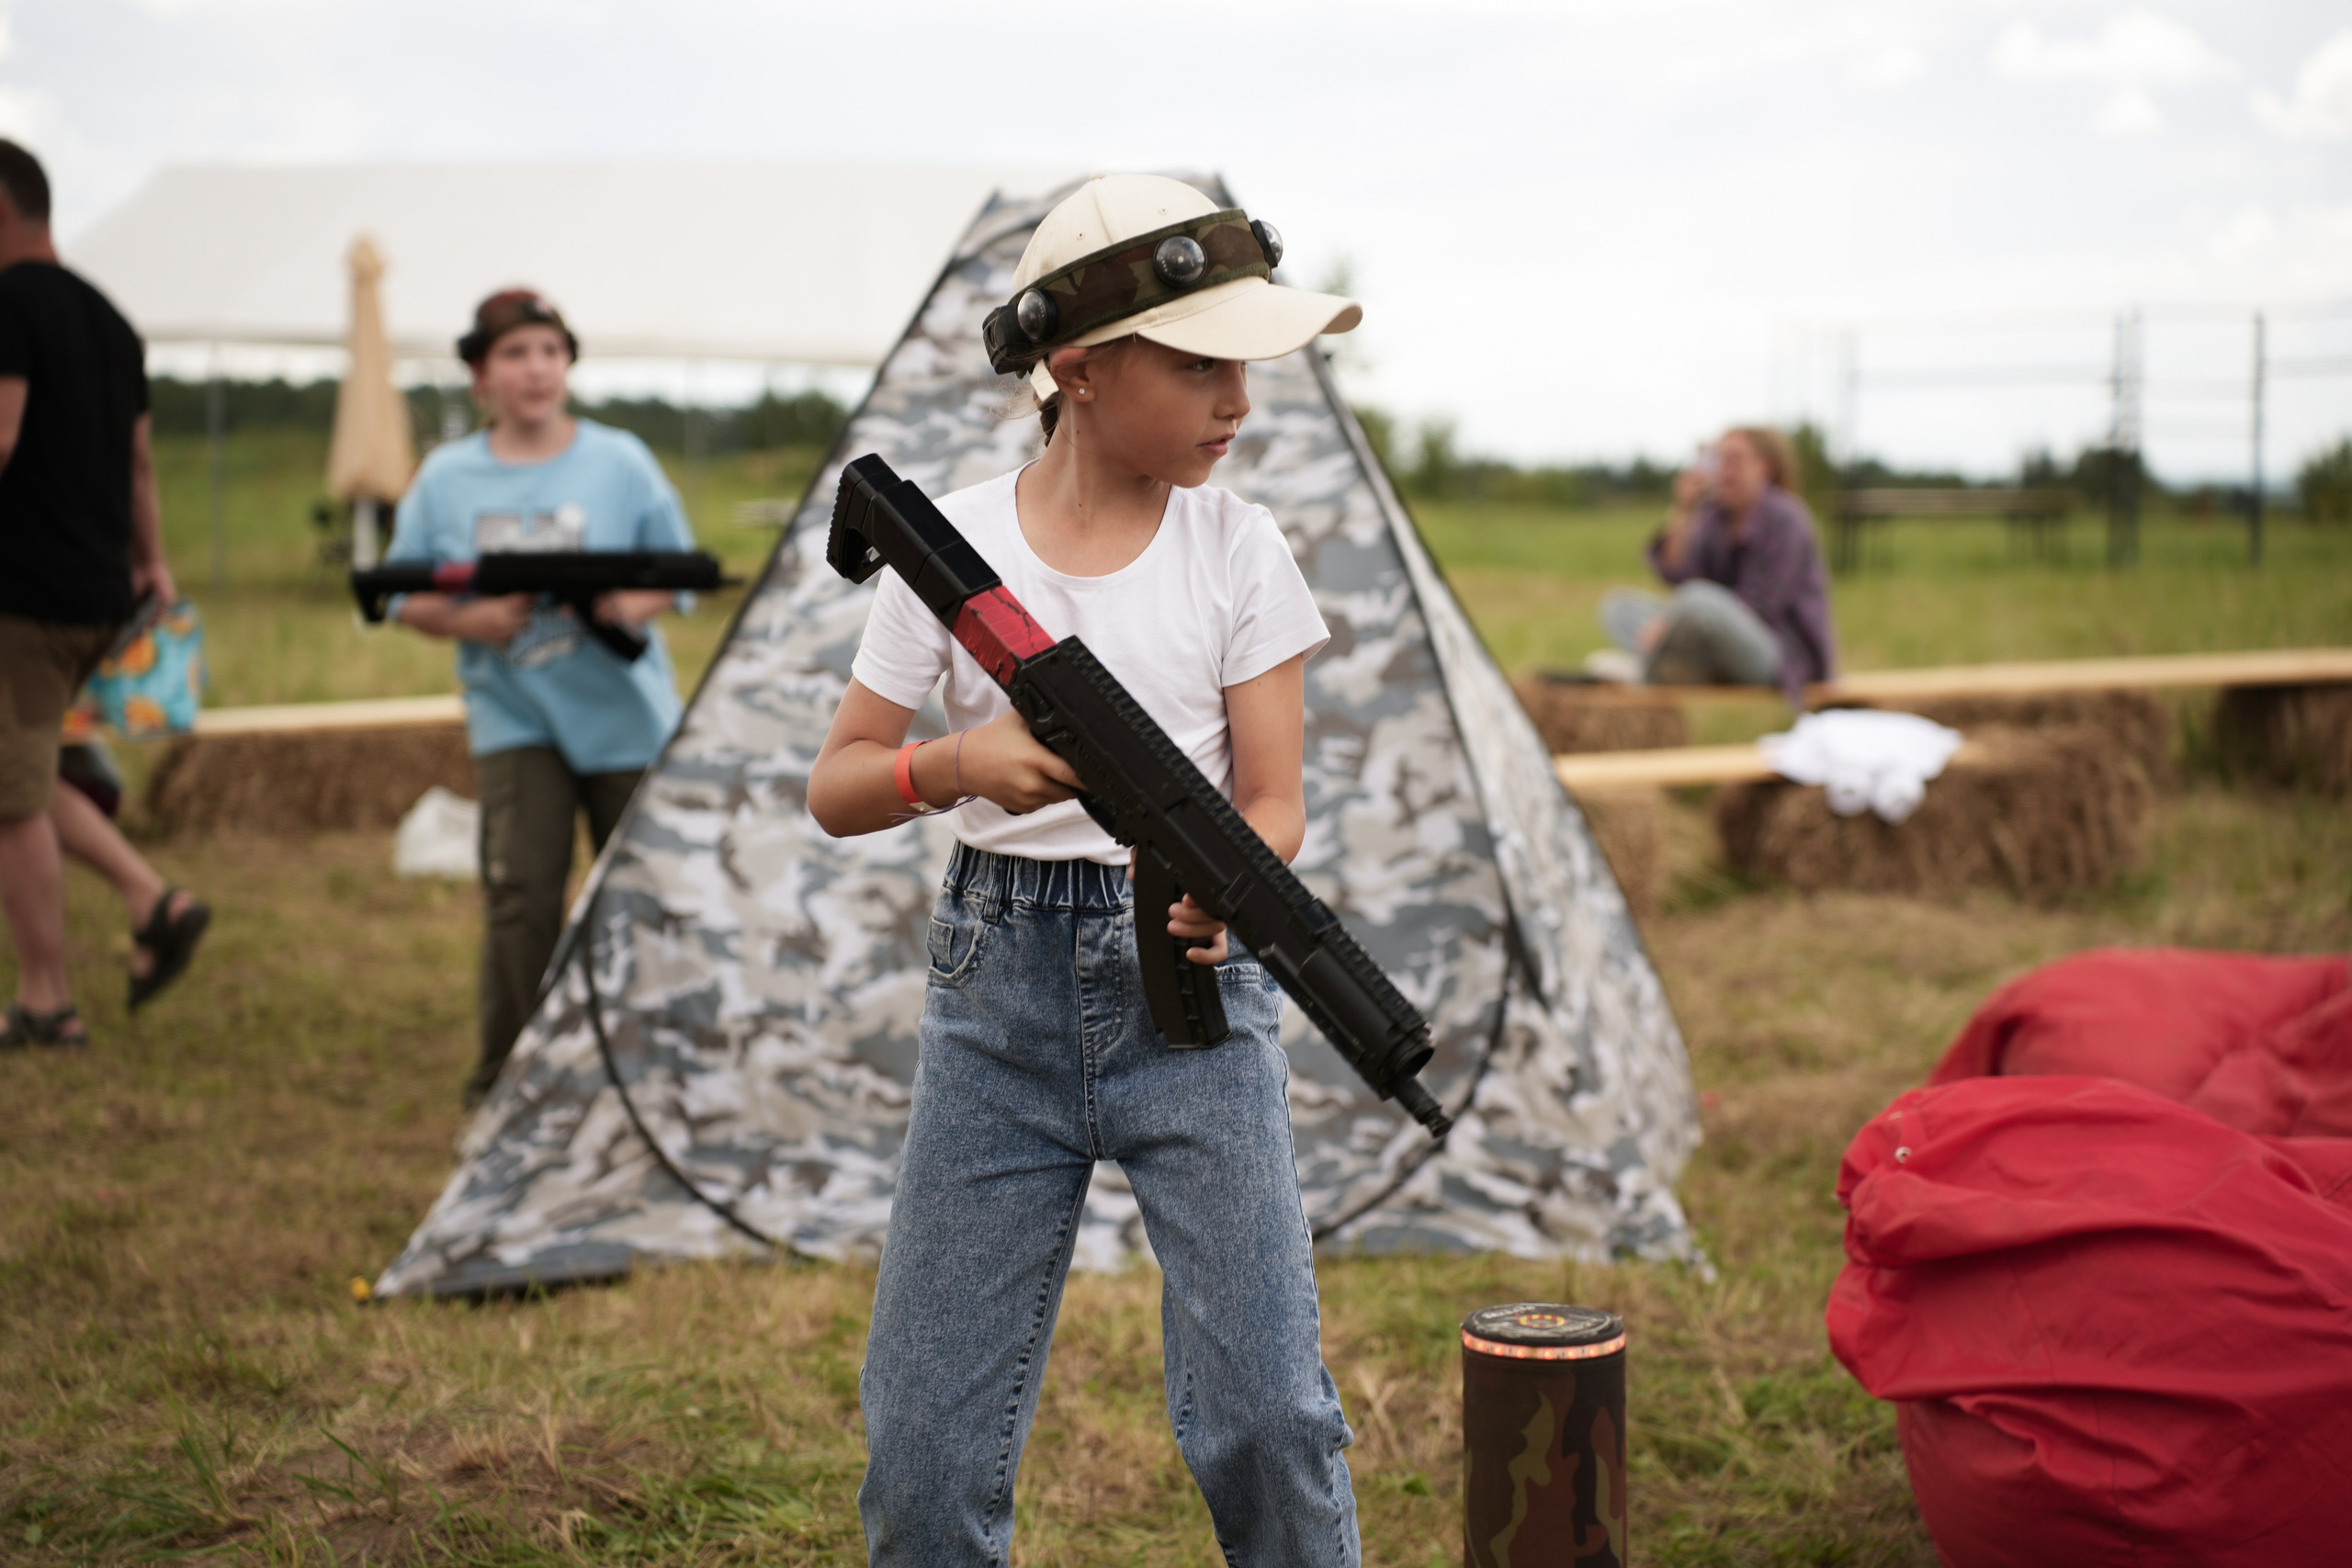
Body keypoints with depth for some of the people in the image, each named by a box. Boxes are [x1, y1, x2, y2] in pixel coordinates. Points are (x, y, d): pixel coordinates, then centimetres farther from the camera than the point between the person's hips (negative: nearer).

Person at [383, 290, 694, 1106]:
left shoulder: (620, 462, 0)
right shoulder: (445, 478, 2)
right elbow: (406, 596, 7)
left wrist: (635, 605, -17)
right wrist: (470, 621, -13)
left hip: (624, 709, 0)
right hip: (514, 713, 0)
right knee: (520, 889, -12)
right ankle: (504, 1078, -1)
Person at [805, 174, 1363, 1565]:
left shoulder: (1237, 546, 0)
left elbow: (1274, 796, 0)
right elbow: (836, 790, 2)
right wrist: (956, 763, -19)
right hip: (1000, 982, 1)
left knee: (1264, 1411, -7)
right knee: (926, 1440, 4)